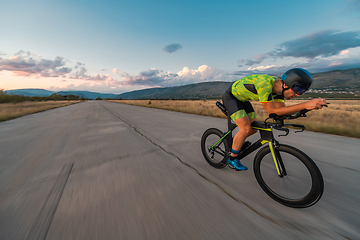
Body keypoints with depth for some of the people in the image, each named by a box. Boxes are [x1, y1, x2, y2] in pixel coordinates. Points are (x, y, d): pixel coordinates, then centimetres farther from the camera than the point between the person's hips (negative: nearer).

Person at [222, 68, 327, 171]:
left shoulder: (279, 87, -7)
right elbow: (272, 111, -31)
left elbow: (281, 109, -6)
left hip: (241, 99, 8)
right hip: (230, 96, -8)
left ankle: (236, 141, 29)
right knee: (246, 128, -18)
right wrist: (304, 105, -34)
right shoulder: (265, 84, -34)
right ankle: (232, 159, -1)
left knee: (253, 128, 3)